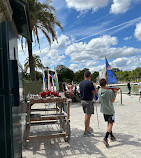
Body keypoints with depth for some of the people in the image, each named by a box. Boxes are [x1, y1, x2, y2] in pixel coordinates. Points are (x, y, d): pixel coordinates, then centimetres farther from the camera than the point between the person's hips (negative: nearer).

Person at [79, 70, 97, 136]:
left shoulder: (81, 83, 7)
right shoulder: (90, 83, -17)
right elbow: (94, 92, -17)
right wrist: (94, 88, 3)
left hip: (82, 100, 8)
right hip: (88, 101, -8)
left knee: (87, 115, 21)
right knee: (88, 116, 0)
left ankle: (88, 128, 35)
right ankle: (86, 132, 7)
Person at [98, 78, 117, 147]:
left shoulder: (99, 91, -5)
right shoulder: (110, 91, -21)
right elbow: (112, 100, -12)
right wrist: (115, 93, 1)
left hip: (103, 110, 6)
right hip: (110, 110, -6)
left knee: (108, 123, 20)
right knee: (110, 124, 0)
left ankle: (112, 136, 33)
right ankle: (105, 138, -11)